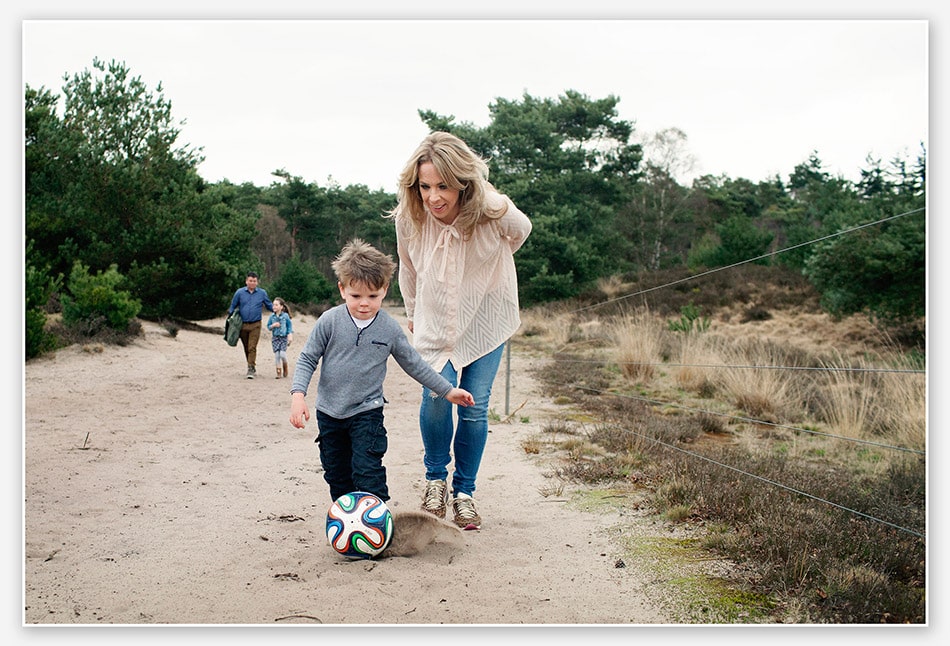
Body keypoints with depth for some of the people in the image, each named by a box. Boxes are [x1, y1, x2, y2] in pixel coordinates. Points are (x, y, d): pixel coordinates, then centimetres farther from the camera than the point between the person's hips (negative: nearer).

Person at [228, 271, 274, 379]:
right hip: (242, 325, 2)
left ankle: (251, 369, -14)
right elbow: (232, 306, 12)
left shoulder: (262, 293, 4)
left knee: (252, 348, -12)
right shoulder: (239, 292, 4)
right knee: (246, 348, 11)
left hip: (255, 325, -2)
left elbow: (269, 305, 15)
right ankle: (252, 366, 27)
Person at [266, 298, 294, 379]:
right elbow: (268, 326, 10)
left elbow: (289, 326, 2)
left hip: (284, 337, -3)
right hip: (275, 338, 3)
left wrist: (290, 335, -6)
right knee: (276, 354, -1)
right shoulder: (272, 317, 2)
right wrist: (273, 326, -11)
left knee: (282, 354, -14)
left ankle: (285, 369, 11)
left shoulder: (285, 316, -4)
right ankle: (279, 372, 8)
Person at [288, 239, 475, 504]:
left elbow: (413, 363, 5)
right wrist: (298, 394, -17)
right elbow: (307, 359, -3)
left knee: (368, 474, -12)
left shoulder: (390, 329, -6)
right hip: (329, 413, 2)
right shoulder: (330, 321, -10)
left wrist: (447, 390, 6)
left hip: (367, 413, -2)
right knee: (336, 476, 13)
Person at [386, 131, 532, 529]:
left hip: (486, 320, 0)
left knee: (475, 406, -2)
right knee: (436, 394, -18)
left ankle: (464, 492, 17)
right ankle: (435, 477, 8)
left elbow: (520, 232, 1)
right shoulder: (408, 219, -19)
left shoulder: (493, 212, -26)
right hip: (435, 324, 1)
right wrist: (413, 315, 17)